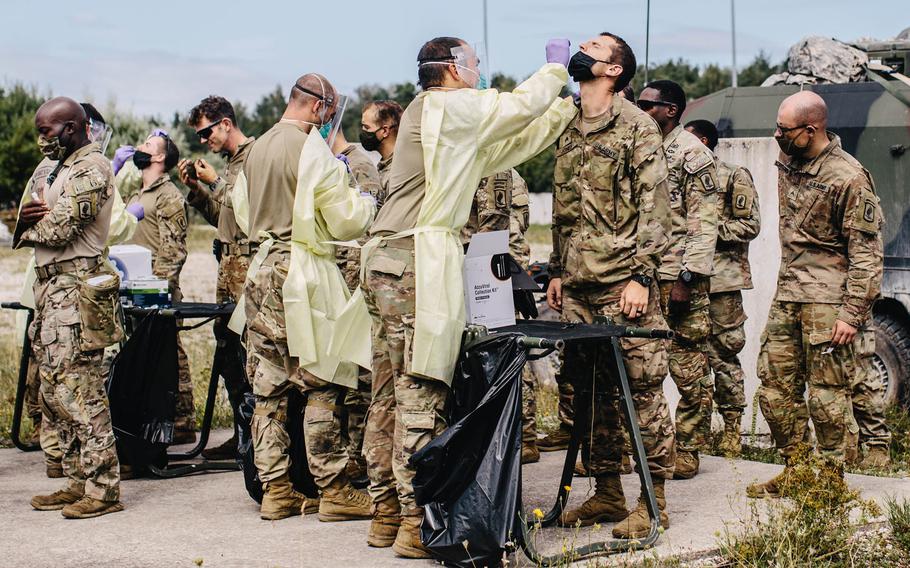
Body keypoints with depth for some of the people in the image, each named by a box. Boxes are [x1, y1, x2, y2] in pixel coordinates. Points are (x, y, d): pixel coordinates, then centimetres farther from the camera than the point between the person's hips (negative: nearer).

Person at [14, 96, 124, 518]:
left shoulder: (90, 168, -10)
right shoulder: (60, 168, 21)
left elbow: (60, 229, -19)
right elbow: (30, 224, 17)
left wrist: (29, 227, 1)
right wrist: (33, 216, -7)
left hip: (75, 289, -10)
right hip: (51, 289, 10)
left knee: (78, 391, -11)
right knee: (54, 391, 11)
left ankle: (103, 489, -8)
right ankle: (78, 482, 17)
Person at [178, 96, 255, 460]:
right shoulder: (231, 161, 22)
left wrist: (215, 181, -8)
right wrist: (195, 188, 13)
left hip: (249, 262, -10)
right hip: (229, 261, 10)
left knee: (247, 345, -11)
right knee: (226, 342, 9)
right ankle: (242, 433, 14)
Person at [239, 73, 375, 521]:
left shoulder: (258, 148, 12)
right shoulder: (312, 150, -12)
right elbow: (345, 221, -11)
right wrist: (365, 202, 9)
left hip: (263, 271, 8)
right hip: (305, 272, -8)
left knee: (268, 386, 8)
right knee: (321, 383, -3)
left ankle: (275, 489, 12)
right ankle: (333, 489, 1)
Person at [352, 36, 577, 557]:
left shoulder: (428, 114, 25)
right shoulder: (450, 105, -4)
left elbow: (509, 147, 27)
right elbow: (522, 106, 2)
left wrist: (568, 106, 29)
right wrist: (556, 71, 22)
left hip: (386, 261, 10)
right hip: (420, 261, -10)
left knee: (391, 395, 10)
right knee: (421, 395, -10)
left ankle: (387, 514, 14)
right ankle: (417, 524, -10)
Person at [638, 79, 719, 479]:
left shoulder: (692, 154, -6)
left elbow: (703, 224, -11)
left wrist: (686, 279, -17)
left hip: (679, 280, -7)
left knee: (689, 369, -1)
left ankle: (687, 450, 6)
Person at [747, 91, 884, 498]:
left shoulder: (848, 178, -13)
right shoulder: (788, 166, 11)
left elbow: (867, 254, -13)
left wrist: (852, 314, -17)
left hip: (827, 301, -8)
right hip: (786, 297, 8)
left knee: (828, 395, -3)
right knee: (774, 388, 9)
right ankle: (794, 470, 21)